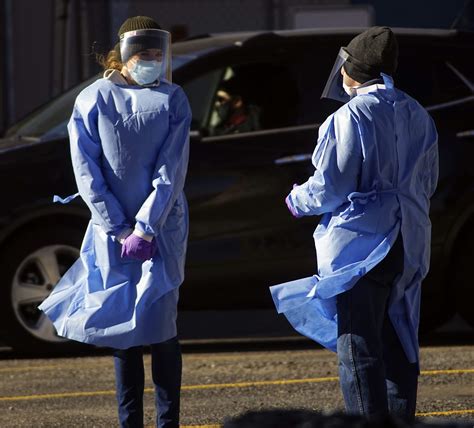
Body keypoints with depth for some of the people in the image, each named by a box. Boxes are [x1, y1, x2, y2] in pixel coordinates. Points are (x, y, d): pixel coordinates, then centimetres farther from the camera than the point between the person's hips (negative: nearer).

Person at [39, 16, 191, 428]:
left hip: (161, 228, -1)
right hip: (114, 231, 1)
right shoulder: (94, 100, -1)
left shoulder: (172, 100, -1)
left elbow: (171, 170, -6)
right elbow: (88, 173, -2)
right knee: (123, 330, 3)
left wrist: (146, 228, -12)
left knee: (159, 326, -6)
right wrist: (119, 230, -8)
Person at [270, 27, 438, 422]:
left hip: (361, 241, -8)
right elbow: (428, 182, 16)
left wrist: (298, 200, 6)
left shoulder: (351, 117, -15)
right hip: (409, 243, 8)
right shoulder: (417, 116, 9)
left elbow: (330, 187, -14)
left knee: (359, 345, -5)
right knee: (397, 344, 14)